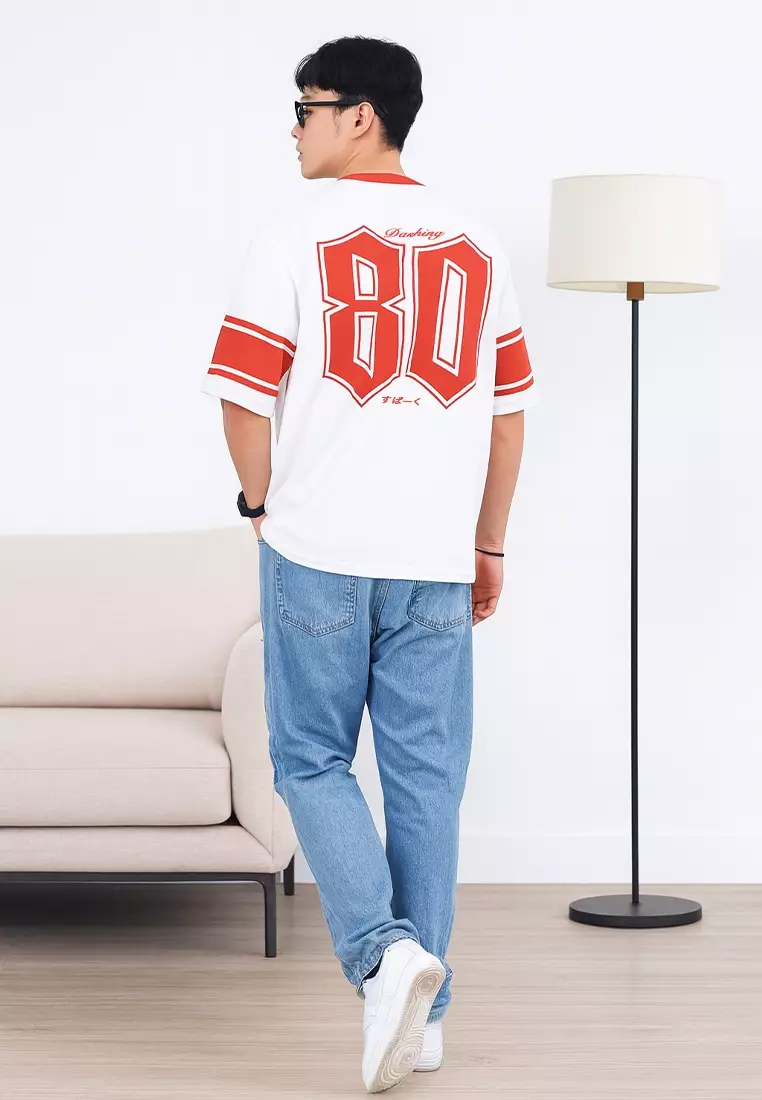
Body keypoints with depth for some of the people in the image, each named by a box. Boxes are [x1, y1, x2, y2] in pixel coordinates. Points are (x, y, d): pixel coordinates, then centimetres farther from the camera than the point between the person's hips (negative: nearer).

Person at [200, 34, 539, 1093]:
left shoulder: (295, 235, -6)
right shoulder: (477, 243, 7)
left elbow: (246, 397, -9)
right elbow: (508, 411, 9)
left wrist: (263, 505, 9)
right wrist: (489, 546, 16)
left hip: (319, 553, -3)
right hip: (437, 560, 4)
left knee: (314, 762, 8)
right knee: (426, 777, 8)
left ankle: (382, 952, -11)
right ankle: (423, 1011, 12)